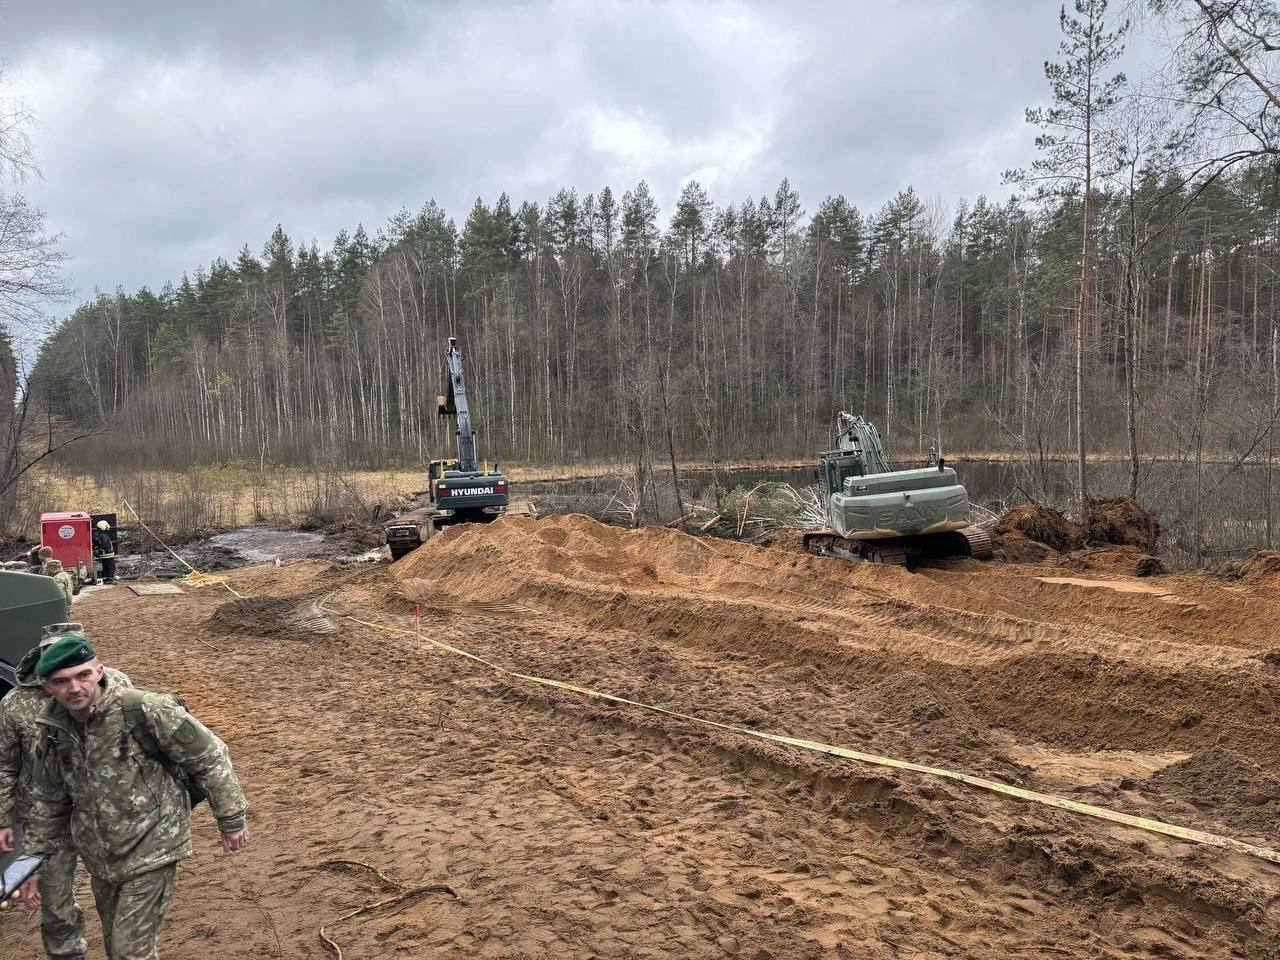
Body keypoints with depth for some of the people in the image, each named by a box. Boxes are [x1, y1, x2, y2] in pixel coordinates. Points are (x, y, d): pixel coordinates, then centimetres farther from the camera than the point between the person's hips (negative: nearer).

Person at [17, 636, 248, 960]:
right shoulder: (54, 729, -3)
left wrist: (231, 820, -11)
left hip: (150, 853, -6)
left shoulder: (143, 710, -23)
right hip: (99, 859, 6)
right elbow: (48, 801, 13)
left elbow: (209, 757, -15)